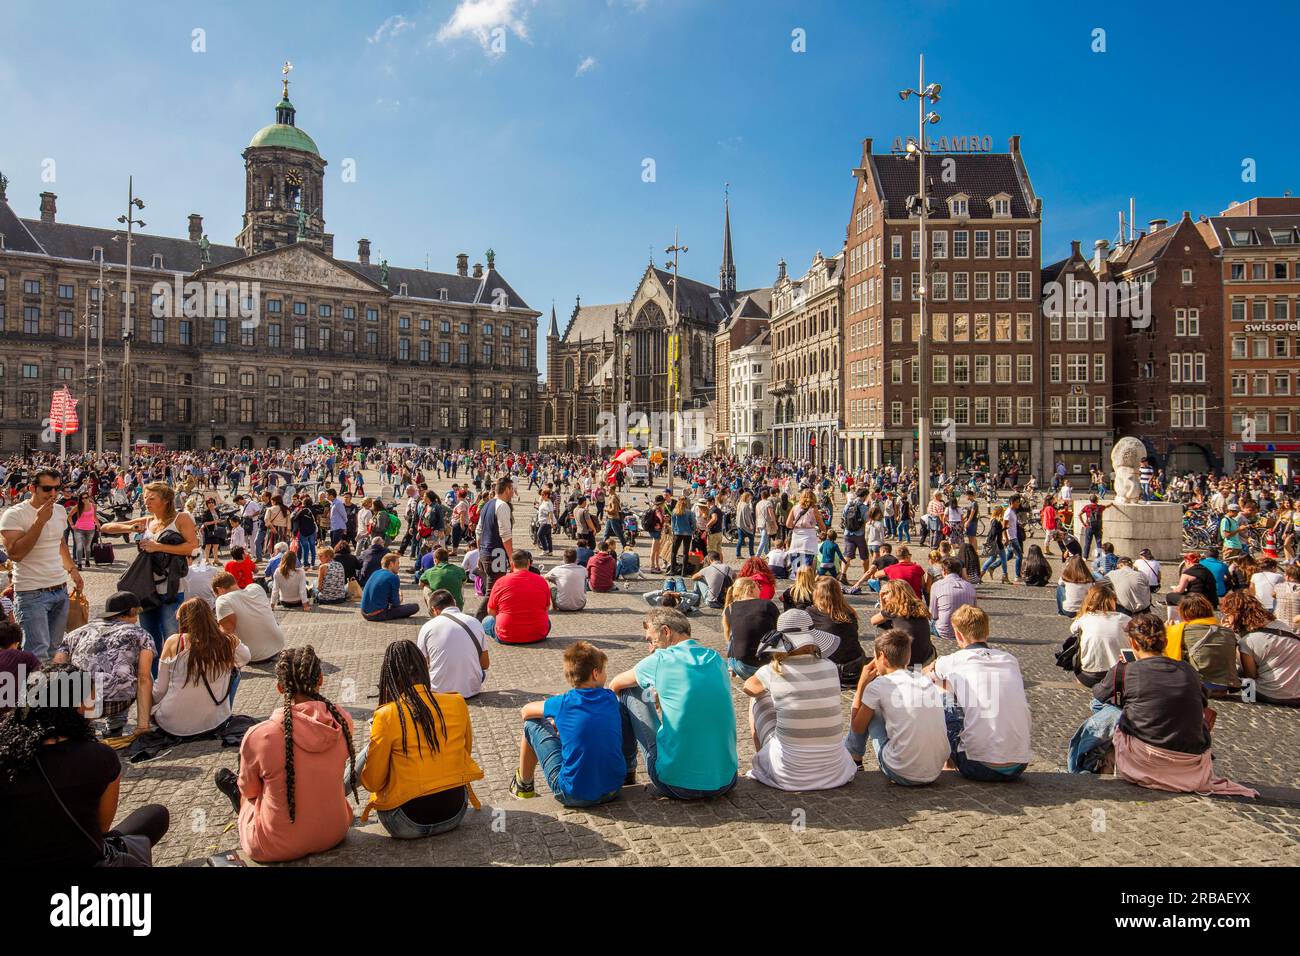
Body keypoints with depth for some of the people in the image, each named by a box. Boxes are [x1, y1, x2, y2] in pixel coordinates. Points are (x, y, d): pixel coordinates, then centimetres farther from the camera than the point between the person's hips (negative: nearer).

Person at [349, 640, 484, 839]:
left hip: (407, 827, -3)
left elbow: (373, 782, -6)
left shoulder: (387, 716, -16)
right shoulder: (457, 703, -6)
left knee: (368, 751, 18)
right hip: (455, 814, 3)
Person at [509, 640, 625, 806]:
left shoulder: (564, 703, -9)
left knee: (532, 724, 10)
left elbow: (525, 711, 9)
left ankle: (524, 786, 33)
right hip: (614, 789, 4)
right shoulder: (610, 698, 0)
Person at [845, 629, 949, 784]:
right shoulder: (928, 681, 8)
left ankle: (853, 760, 32)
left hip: (902, 775, -5)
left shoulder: (878, 685, -7)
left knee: (868, 710, 13)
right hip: (936, 774, 6)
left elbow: (857, 728, 6)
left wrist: (862, 684, 12)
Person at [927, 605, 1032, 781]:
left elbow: (924, 674, 22)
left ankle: (952, 758, 25)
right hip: (1019, 767, 4)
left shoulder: (952, 662, -1)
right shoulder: (1011, 660, 8)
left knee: (943, 700, 12)